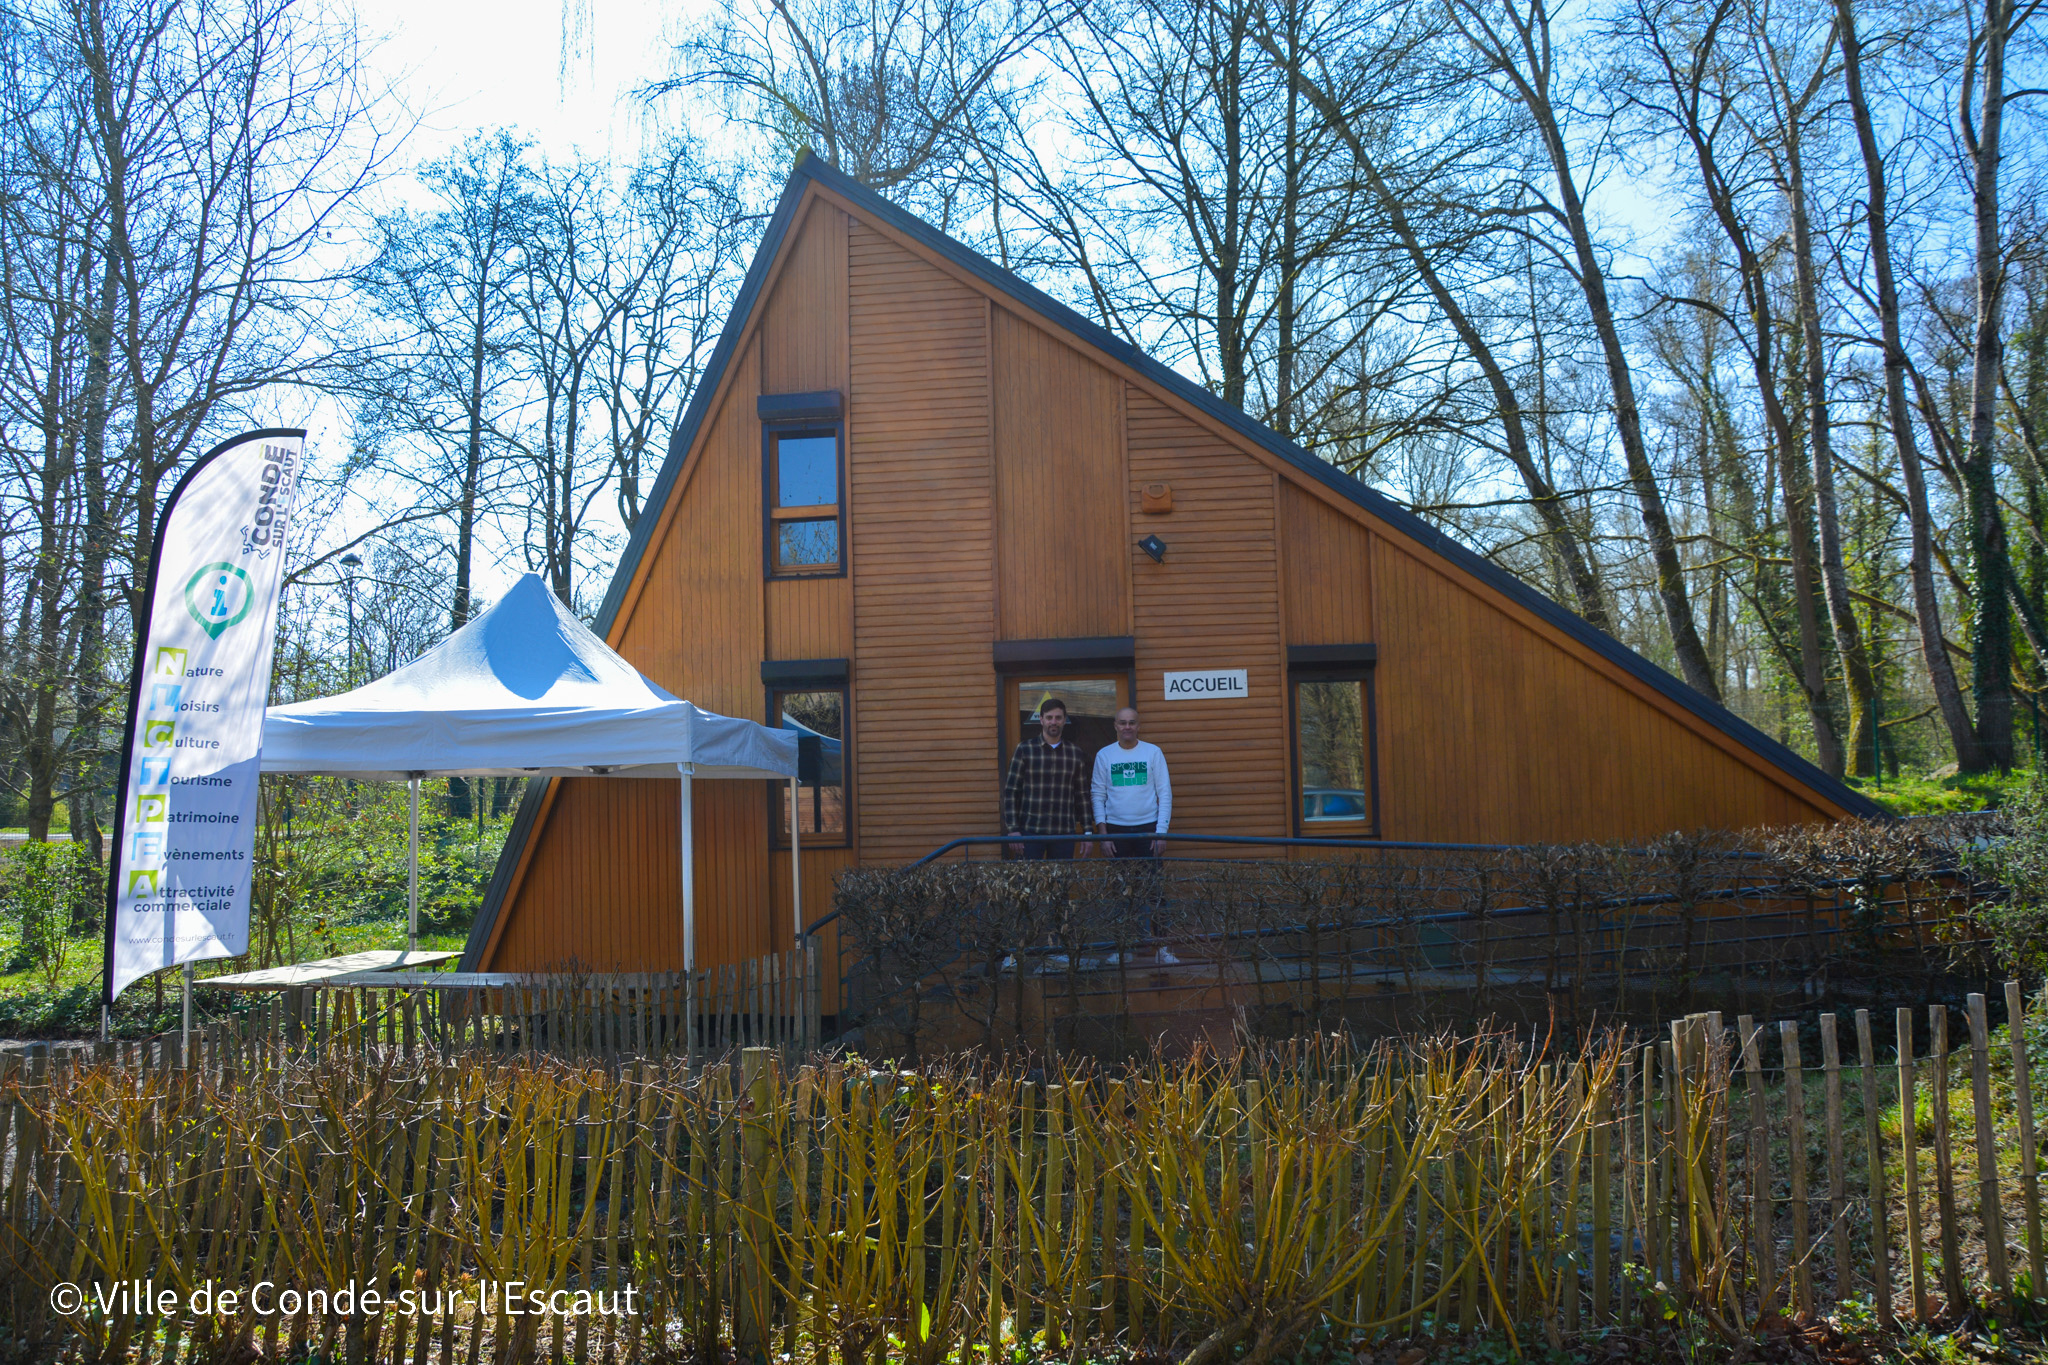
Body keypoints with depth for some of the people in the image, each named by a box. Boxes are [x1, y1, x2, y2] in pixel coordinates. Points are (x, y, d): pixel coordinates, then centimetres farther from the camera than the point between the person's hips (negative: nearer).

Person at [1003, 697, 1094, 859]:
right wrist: (1013, 830, -8)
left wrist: (1087, 832, 7)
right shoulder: (1024, 750, 1)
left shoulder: (1076, 753, 9)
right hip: (1030, 831, -2)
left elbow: (1082, 795, 12)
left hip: (1064, 833, 2)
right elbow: (1011, 792, 0)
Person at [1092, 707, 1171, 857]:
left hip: (1148, 827, -1)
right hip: (1115, 828, 1)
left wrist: (1161, 832, -6)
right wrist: (1102, 832, -3)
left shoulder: (1153, 752, 2)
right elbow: (1098, 795, 5)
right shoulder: (1104, 755, 5)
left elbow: (1165, 793, 1)